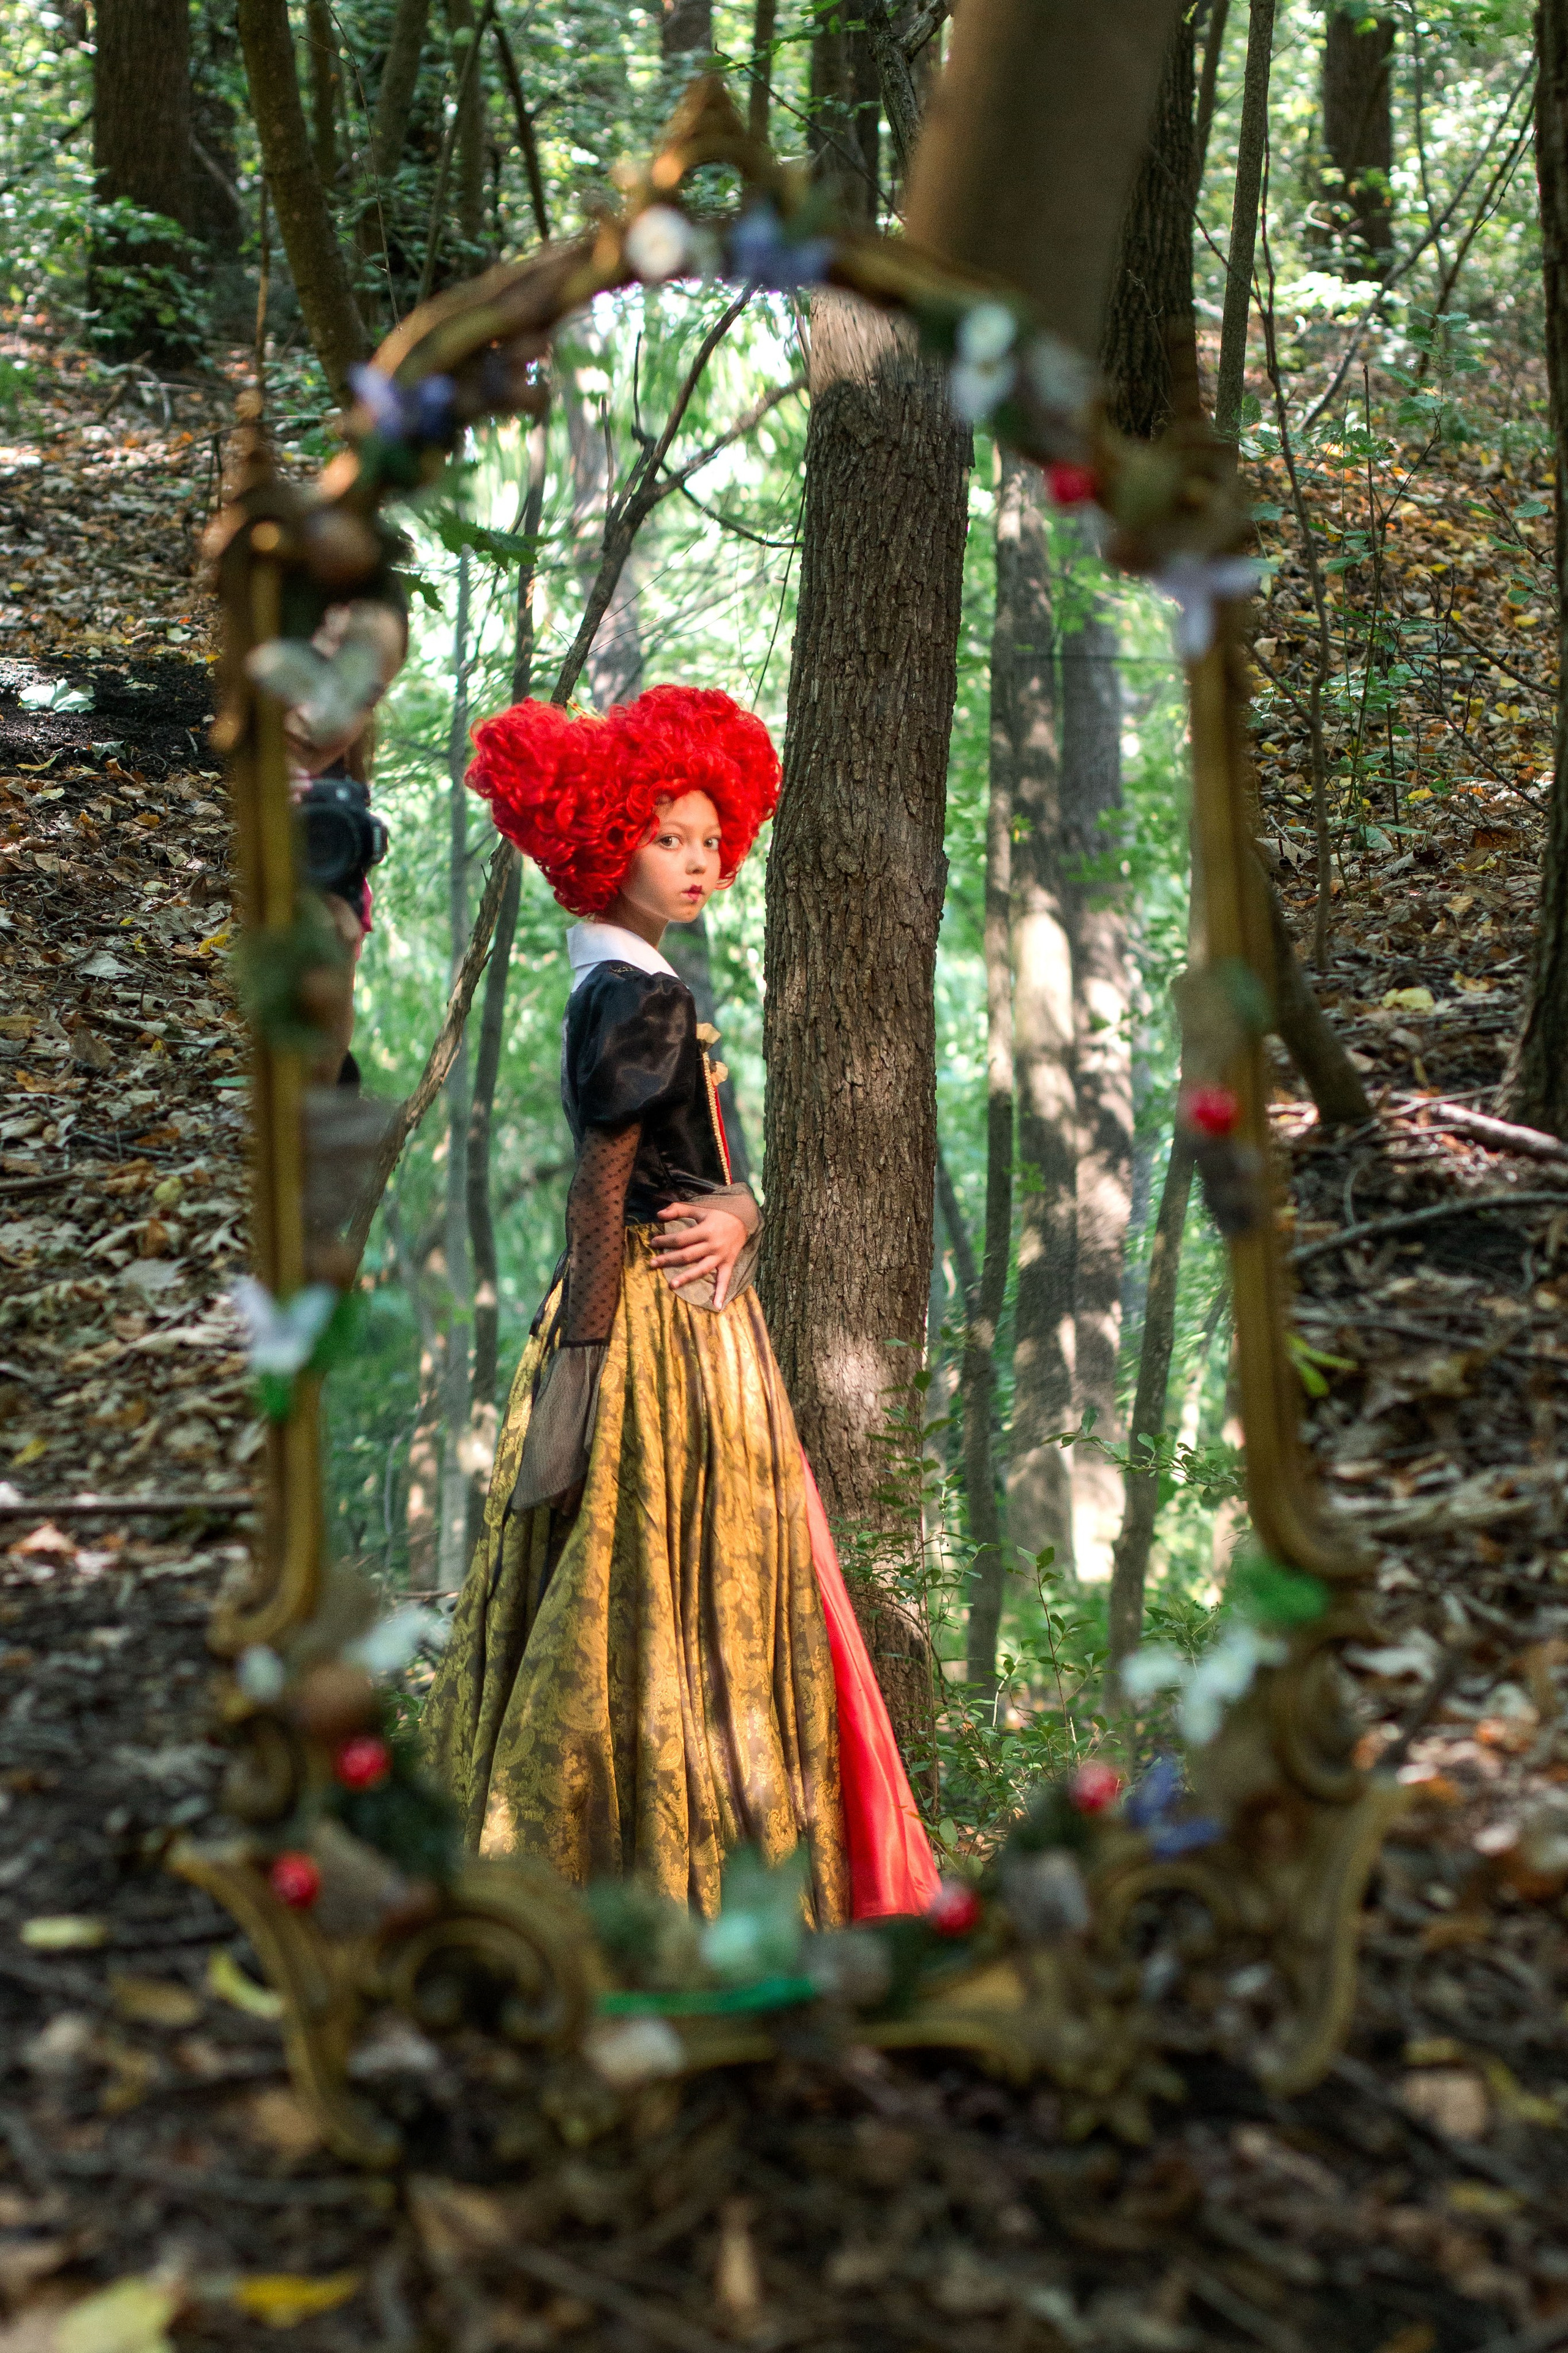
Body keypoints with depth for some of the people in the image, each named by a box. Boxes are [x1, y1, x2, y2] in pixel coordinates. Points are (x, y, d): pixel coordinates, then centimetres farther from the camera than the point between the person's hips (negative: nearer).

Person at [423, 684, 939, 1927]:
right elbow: (602, 1184, -20)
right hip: (664, 1324, -10)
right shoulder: (640, 994, -15)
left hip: (687, 1310, 10)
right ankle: (669, 1864, 8)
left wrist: (739, 1214, -2)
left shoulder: (626, 985, 14)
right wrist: (584, 1354, -21)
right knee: (665, 1590, -2)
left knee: (634, 1592, 16)